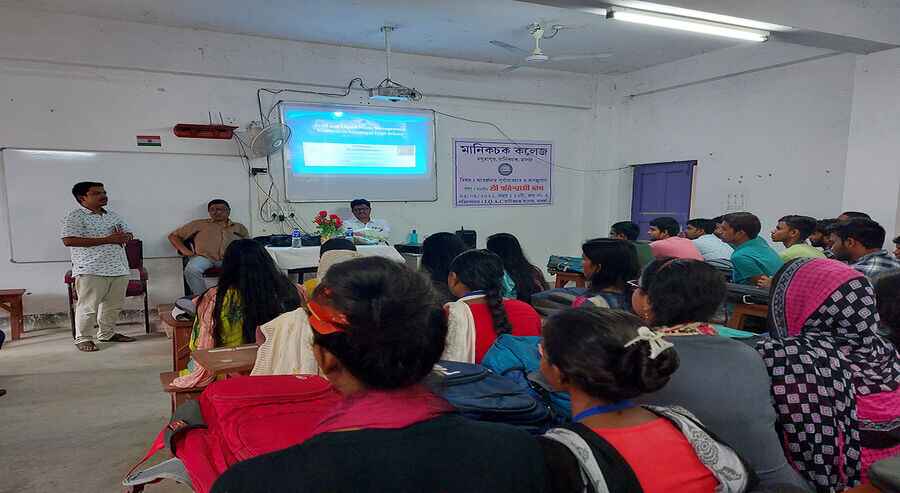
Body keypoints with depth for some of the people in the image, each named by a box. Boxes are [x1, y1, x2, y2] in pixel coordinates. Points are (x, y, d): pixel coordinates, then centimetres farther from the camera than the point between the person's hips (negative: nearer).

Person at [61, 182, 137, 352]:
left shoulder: (114, 216, 16)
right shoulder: (75, 216, -6)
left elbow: (129, 234, 23)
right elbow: (69, 240, -17)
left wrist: (123, 237, -6)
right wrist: (106, 240, -18)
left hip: (119, 268, 7)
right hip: (91, 270, -7)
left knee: (113, 305, 14)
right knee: (88, 306, -1)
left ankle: (107, 333, 29)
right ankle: (83, 339, 12)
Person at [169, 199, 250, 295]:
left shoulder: (239, 227, 30)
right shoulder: (198, 224, 27)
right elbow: (173, 236, 26)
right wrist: (185, 250, 6)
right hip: (204, 256, 0)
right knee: (192, 270, -36)